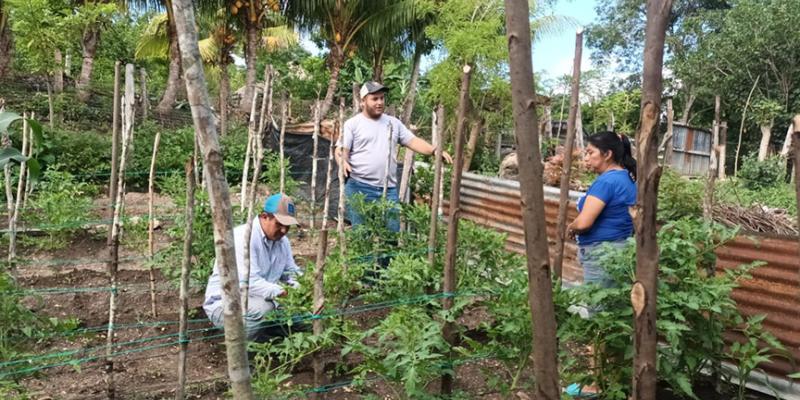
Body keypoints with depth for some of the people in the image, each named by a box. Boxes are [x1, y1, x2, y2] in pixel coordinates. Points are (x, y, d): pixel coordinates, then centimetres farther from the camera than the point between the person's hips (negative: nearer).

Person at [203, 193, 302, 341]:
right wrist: (282, 293, -39)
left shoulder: (282, 241, 4)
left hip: (257, 300, 8)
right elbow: (249, 282, -33)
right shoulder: (243, 237, -23)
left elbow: (291, 273, 11)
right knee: (264, 307, -36)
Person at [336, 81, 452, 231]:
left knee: (392, 231, 5)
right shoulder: (352, 123, 0)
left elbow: (413, 141, 9)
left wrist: (435, 150, -6)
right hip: (360, 187, -4)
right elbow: (341, 150, -6)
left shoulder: (393, 122, 13)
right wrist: (343, 162, -29)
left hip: (389, 189, 4)